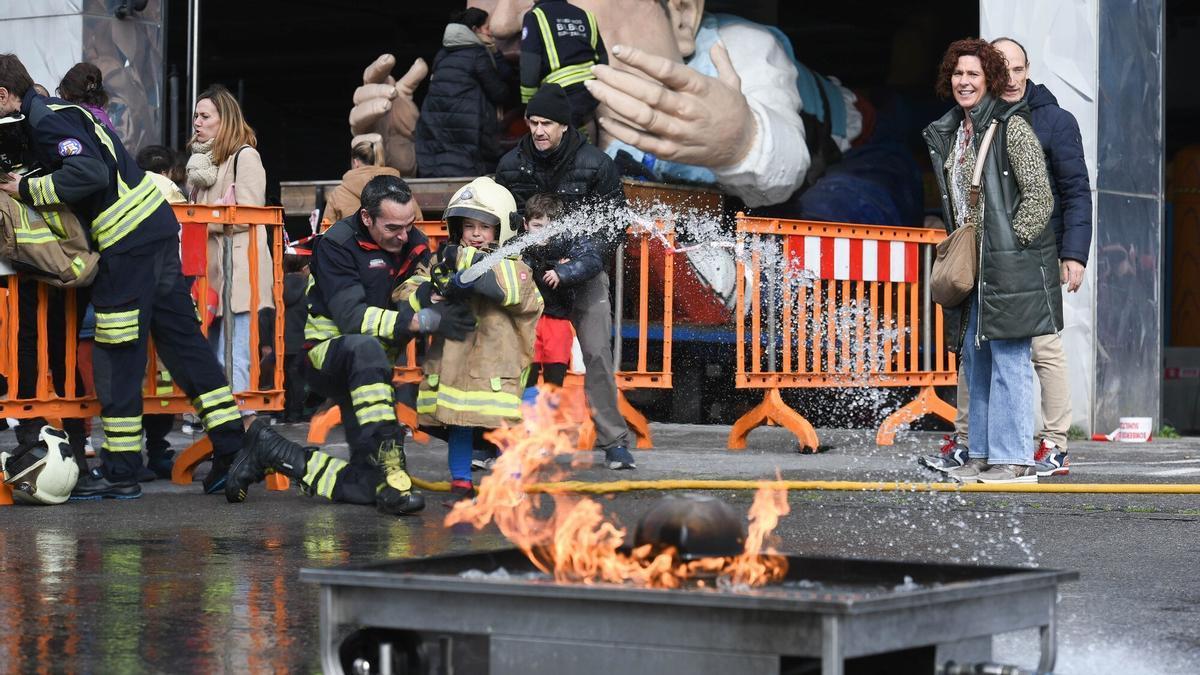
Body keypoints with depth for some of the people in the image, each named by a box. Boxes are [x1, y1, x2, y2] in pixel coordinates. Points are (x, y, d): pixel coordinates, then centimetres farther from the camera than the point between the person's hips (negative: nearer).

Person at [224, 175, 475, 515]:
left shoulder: (413, 243, 3)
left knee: (366, 486, -6)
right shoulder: (337, 244, -15)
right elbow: (351, 317, -27)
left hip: (374, 367, 6)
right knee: (366, 348, -43)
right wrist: (424, 320, -36)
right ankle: (390, 469, -47)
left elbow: (414, 300, -8)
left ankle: (269, 450, 11)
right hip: (327, 353, -6)